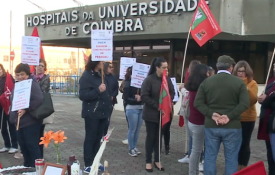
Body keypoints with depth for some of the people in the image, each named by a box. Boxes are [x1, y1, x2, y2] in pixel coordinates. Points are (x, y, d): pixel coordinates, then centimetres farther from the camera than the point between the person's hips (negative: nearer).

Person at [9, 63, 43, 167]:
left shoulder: (32, 84, -13)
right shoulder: (17, 85, 14)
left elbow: (39, 99, -25)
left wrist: (25, 109, -28)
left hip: (30, 121, -9)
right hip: (19, 121, 9)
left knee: (32, 145, -2)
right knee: (23, 145, 16)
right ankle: (27, 166, 29)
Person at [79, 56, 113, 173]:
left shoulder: (101, 75, 12)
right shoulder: (86, 76, -12)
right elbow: (83, 95, -20)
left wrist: (109, 106, 16)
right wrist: (98, 90, -29)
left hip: (102, 112, 8)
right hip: (92, 113, -7)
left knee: (98, 138, 14)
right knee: (90, 138, 1)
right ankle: (88, 165, 10)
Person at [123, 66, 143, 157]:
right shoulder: (128, 83, -8)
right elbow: (126, 98, -10)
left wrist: (141, 97, -18)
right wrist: (136, 99, -23)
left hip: (141, 108, 4)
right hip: (132, 109, -4)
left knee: (137, 129, 12)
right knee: (132, 129, 3)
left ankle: (135, 147, 25)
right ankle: (131, 149, 15)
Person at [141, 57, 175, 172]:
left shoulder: (167, 79, 3)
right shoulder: (149, 79, -13)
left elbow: (172, 93, 9)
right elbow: (144, 96, -16)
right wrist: (157, 106, -18)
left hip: (163, 114, 5)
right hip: (151, 114, -4)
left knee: (159, 137, 12)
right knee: (151, 137, 4)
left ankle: (157, 160, 24)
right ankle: (148, 161, 16)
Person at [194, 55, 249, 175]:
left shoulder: (206, 82, 4)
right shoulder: (239, 82, -2)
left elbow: (198, 103, -3)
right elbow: (245, 103, -13)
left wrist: (211, 114, -9)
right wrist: (229, 116, -14)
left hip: (211, 126, 2)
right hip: (232, 127, -2)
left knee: (210, 157, 11)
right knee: (231, 159, 8)